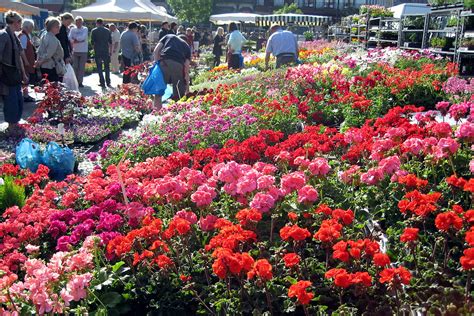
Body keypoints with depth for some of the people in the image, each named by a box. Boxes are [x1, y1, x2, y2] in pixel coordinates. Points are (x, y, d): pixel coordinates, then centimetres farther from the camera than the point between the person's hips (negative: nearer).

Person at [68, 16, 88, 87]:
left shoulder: (85, 29, 1)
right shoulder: (73, 29, 7)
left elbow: (83, 37, -14)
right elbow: (70, 38, -5)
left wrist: (75, 39, -8)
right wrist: (79, 41, -15)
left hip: (83, 51, -2)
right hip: (75, 51, 2)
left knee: (82, 67, 1)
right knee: (75, 67, 4)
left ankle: (80, 82, 6)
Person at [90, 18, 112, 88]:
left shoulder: (94, 31, -3)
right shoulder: (107, 31, 5)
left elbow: (92, 42, -2)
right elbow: (110, 42, 6)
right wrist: (109, 50, 16)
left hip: (97, 51, -2)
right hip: (106, 51, 2)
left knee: (99, 67, 4)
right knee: (107, 67, 10)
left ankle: (102, 83, 0)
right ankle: (108, 83, 8)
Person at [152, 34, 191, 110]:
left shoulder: (168, 36, 31)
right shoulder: (187, 46, 29)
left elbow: (155, 51, 14)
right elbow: (186, 69, 21)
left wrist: (157, 63, 18)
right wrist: (187, 84, 25)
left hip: (164, 62, 0)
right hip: (178, 65, 0)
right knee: (179, 93, 13)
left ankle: (157, 110, 9)